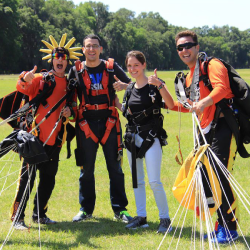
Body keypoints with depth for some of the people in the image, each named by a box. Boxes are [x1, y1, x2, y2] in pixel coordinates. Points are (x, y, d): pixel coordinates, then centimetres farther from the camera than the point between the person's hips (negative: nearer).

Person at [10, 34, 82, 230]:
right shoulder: (41, 79, -1)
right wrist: (25, 80, -40)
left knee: (49, 177, 10)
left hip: (54, 138, 5)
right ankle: (17, 217, -5)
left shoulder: (69, 84, 14)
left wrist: (69, 111, -1)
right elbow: (24, 89, -17)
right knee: (27, 175, -8)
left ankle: (40, 214, 23)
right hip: (35, 135, -5)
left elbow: (70, 105, 23)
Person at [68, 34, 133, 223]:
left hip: (109, 122, 0)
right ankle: (86, 209, 17)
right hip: (86, 123, 0)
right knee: (86, 169, 5)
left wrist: (123, 86, -12)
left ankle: (120, 209, 8)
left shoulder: (111, 67, 6)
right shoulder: (76, 70, 6)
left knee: (115, 167, 1)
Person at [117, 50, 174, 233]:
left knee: (154, 181, -11)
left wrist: (159, 86, -33)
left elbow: (171, 105, -21)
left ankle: (165, 218, 1)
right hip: (133, 137, 6)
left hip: (151, 137, -6)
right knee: (137, 180, 11)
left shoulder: (154, 84, -7)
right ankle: (141, 217, 20)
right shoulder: (130, 89, 10)